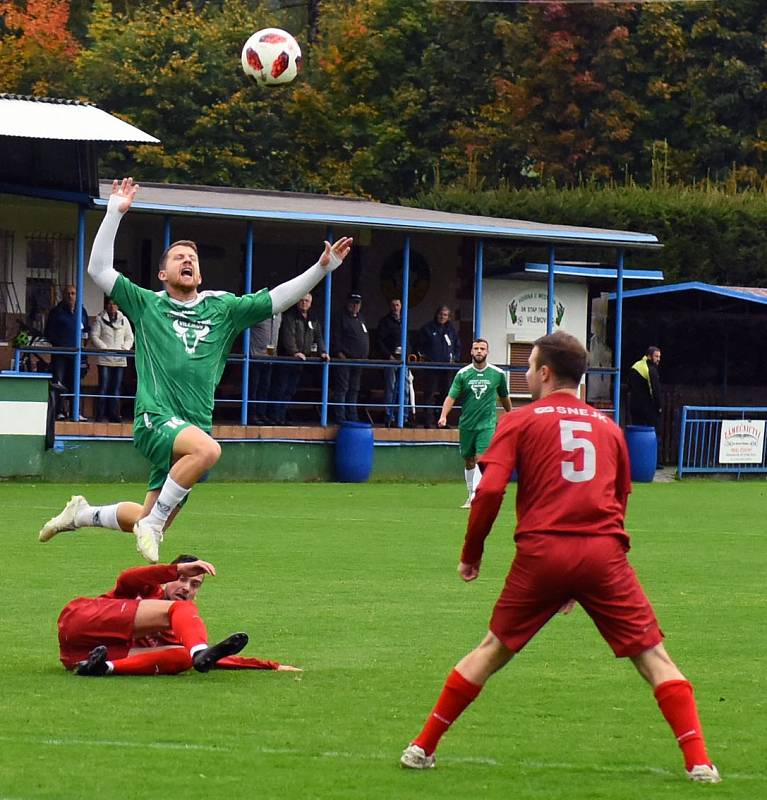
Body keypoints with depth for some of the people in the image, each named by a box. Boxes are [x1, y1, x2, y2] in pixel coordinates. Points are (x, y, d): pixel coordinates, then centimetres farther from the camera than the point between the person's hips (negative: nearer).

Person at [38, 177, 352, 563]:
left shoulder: (222, 309, 14)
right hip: (155, 418, -5)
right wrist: (114, 213, -2)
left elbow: (278, 298, 11)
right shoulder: (146, 305, 8)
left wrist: (323, 267, 0)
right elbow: (99, 269, 2)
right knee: (208, 448, -36)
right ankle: (151, 523, -22)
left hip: (194, 426, 5)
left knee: (150, 521, 6)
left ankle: (82, 514, 33)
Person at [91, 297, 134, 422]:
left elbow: (129, 338, 13)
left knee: (116, 388, 4)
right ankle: (100, 415, -4)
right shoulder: (100, 319, 3)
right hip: (104, 359, -3)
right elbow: (94, 336, -3)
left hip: (120, 359, 3)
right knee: (104, 387, -7)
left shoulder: (123, 320, 13)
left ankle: (114, 414, 8)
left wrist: (124, 349, -5)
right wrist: (105, 349, -14)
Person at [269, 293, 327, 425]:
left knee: (290, 391, 7)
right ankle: (275, 418, -6)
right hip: (286, 358, -6)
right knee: (281, 389, -6)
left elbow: (318, 337, 14)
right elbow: (288, 336, -16)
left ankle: (282, 418, 10)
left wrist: (322, 352, -3)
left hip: (300, 362, 6)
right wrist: (294, 352, -28)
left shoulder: (313, 320, 17)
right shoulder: (289, 316, -5)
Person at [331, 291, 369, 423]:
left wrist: (364, 356, 15)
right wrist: (339, 354, -19)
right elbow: (335, 338, -11)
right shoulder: (340, 318, -4)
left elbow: (366, 340, 25)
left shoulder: (361, 319, 20)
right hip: (344, 359, -8)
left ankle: (352, 417, 15)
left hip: (358, 360, 8)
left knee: (354, 390, 11)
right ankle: (340, 418, -7)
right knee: (342, 388, -7)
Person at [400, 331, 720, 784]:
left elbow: (490, 491, -4)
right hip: (604, 553, 1)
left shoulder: (520, 422, 8)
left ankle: (424, 747, 18)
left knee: (494, 649, 15)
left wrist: (471, 553, 9)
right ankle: (698, 761, -10)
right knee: (653, 657, 3)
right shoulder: (609, 427, 19)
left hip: (541, 554, -1)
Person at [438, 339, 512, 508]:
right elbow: (451, 397, -6)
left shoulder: (498, 374, 0)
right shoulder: (463, 374, -1)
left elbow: (504, 397, 15)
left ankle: (475, 496, -18)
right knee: (469, 461, 10)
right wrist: (443, 416, -21)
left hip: (487, 424, -2)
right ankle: (471, 495, 24)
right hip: (466, 424, 2)